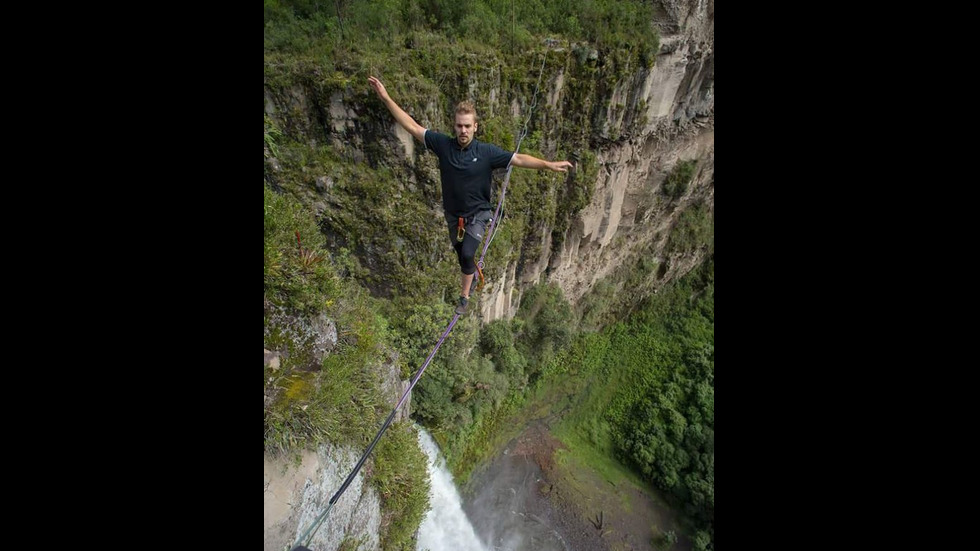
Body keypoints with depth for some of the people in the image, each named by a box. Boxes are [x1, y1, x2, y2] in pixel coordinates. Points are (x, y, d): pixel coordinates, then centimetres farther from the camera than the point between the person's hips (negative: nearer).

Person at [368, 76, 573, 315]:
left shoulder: (487, 152, -17)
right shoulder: (443, 144, -13)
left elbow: (519, 159, -18)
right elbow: (413, 127, -11)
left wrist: (549, 165, -24)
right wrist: (386, 98, -14)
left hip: (477, 215, -3)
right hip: (453, 214, 3)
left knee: (467, 254, -14)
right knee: (460, 253, 21)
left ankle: (464, 296, 8)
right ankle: (470, 274, 53)